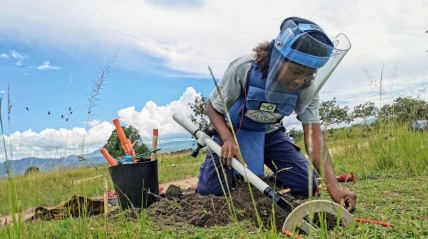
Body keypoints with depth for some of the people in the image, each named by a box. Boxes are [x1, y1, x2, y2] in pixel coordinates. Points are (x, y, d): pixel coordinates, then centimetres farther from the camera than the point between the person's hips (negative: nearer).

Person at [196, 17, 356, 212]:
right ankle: (214, 153, 15)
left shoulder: (307, 88, -22)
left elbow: (313, 135, -26)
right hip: (233, 130, -2)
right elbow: (213, 107, -18)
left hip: (268, 132, 3)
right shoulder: (244, 69, -32)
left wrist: (333, 186, -39)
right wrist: (228, 139, -37)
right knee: (211, 190, -16)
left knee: (305, 185, -8)